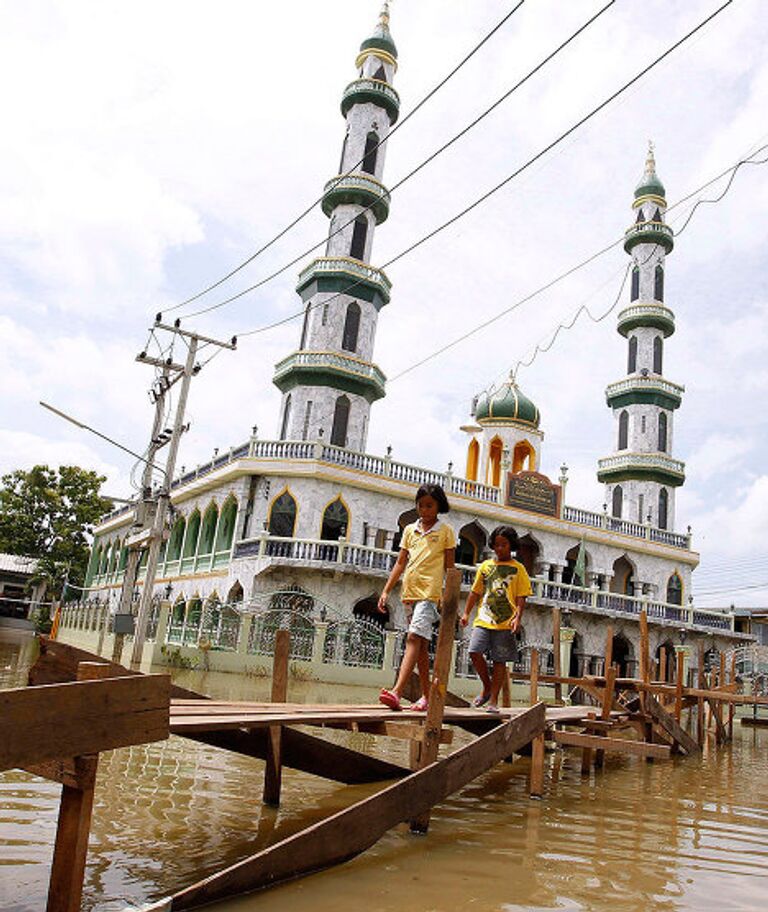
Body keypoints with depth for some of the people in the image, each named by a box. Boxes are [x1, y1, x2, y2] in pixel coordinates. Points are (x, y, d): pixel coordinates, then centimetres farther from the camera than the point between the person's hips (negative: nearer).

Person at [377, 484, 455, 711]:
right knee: (421, 644, 10)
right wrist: (386, 591, 10)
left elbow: (450, 567, 3)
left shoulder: (445, 531, 3)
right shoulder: (409, 530, 15)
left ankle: (397, 692, -28)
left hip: (429, 592, -6)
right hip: (409, 592, 6)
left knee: (414, 638, -19)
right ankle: (426, 696, 17)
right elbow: (400, 563, 16)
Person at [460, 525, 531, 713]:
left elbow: (521, 597, 0)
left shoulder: (518, 569, 5)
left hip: (505, 622, -2)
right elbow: (475, 592, 17)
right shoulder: (486, 566, 13)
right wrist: (466, 613, 11)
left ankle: (493, 700, 9)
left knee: (499, 661, 0)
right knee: (475, 652, -12)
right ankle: (487, 688, 11)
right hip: (484, 620, 3)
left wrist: (518, 617, -14)